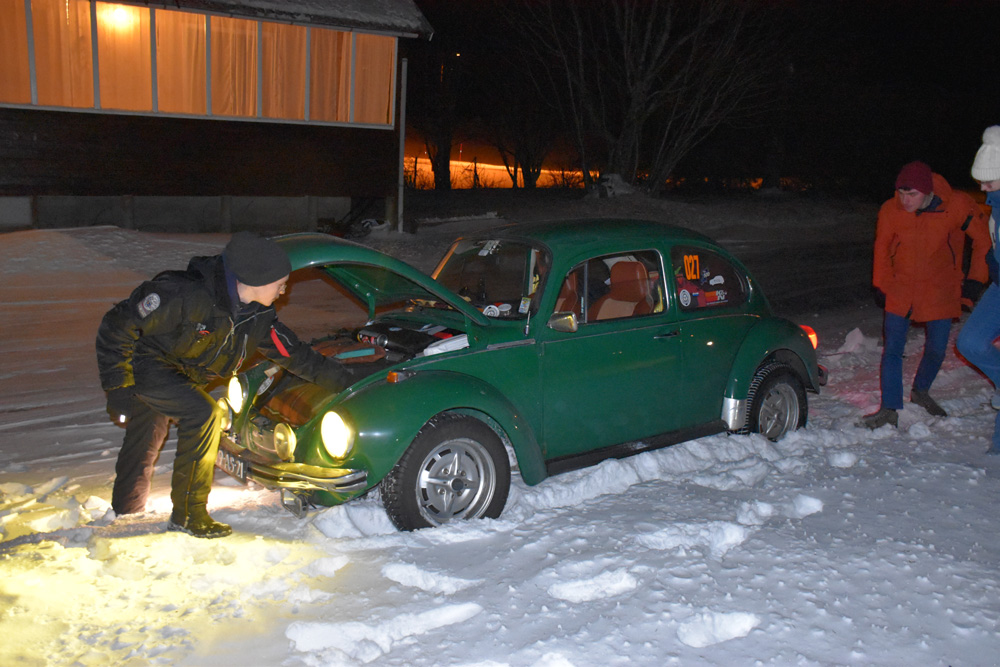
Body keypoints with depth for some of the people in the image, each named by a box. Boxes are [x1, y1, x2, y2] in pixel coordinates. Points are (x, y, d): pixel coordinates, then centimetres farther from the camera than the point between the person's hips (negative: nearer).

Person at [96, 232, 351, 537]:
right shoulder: (186, 294, -34)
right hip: (142, 361, -8)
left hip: (179, 373, 8)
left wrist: (344, 381, 0)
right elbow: (116, 328, -27)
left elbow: (294, 353, 1)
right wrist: (118, 390, -24)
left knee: (145, 443, 23)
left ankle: (125, 512, 46)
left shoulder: (258, 316, -10)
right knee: (204, 415, -22)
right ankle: (188, 514, -9)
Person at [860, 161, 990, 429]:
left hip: (939, 292, 0)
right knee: (892, 350, -7)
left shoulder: (957, 205, -17)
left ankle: (921, 392, 37)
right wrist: (881, 284, 3)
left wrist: (976, 280, -2)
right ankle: (890, 409, -1)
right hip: (900, 290, 0)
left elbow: (983, 239, -2)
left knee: (936, 349, 9)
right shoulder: (890, 210, -13)